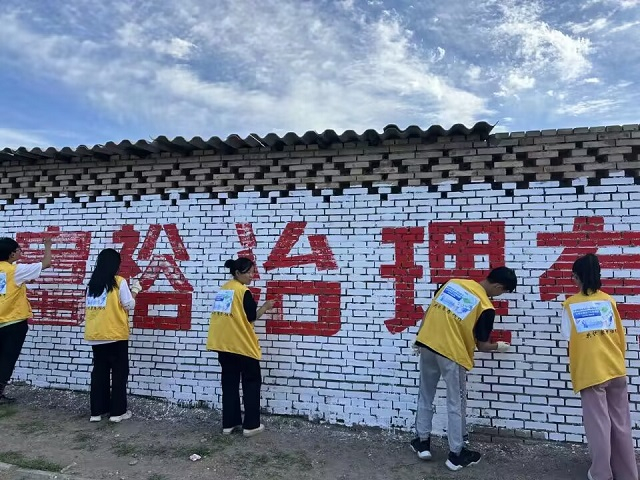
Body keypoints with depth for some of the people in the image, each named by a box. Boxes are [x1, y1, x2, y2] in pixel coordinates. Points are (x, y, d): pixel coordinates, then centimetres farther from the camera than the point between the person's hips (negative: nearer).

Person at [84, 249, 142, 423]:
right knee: (119, 372, 5)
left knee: (99, 372, 13)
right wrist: (134, 290, 9)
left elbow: (91, 306, 12)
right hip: (115, 334, -5)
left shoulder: (92, 283, 7)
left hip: (95, 335, 5)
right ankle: (117, 411, 9)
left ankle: (97, 411, 18)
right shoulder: (119, 282, -9)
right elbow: (129, 305, -6)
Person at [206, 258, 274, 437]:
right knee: (251, 383, 6)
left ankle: (229, 423, 18)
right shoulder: (243, 291, -13)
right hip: (241, 344, -7)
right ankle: (251, 425, 8)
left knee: (229, 383, 13)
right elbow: (251, 318, -10)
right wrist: (265, 307, 2)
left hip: (223, 343, 7)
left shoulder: (223, 289, 10)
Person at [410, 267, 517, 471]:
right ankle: (456, 454, 23)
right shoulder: (486, 307, -8)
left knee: (425, 396, 19)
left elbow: (429, 311, 11)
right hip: (452, 354, -5)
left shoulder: (454, 282, 7)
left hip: (427, 343, 6)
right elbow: (481, 345, 0)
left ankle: (423, 442, 30)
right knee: (456, 404, 11)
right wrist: (498, 346, 22)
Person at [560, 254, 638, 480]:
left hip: (590, 372, -4)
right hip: (616, 369, 4)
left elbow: (568, 337, -3)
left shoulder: (570, 304, -5)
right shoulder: (609, 300, 5)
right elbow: (620, 336, 9)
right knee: (621, 424, 14)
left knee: (598, 426, 5)